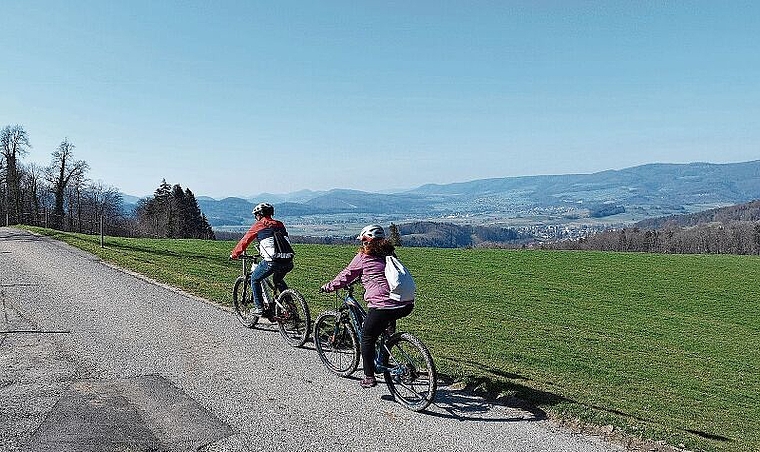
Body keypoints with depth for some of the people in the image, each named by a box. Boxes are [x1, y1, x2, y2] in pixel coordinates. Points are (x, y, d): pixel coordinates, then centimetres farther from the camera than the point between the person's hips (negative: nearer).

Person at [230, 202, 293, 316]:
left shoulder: (258, 225, 7)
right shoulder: (279, 224, 21)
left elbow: (245, 241, 13)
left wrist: (234, 254, 28)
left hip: (272, 261, -6)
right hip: (288, 261, 6)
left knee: (254, 279, 19)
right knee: (278, 280, 33)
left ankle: (259, 307, 15)